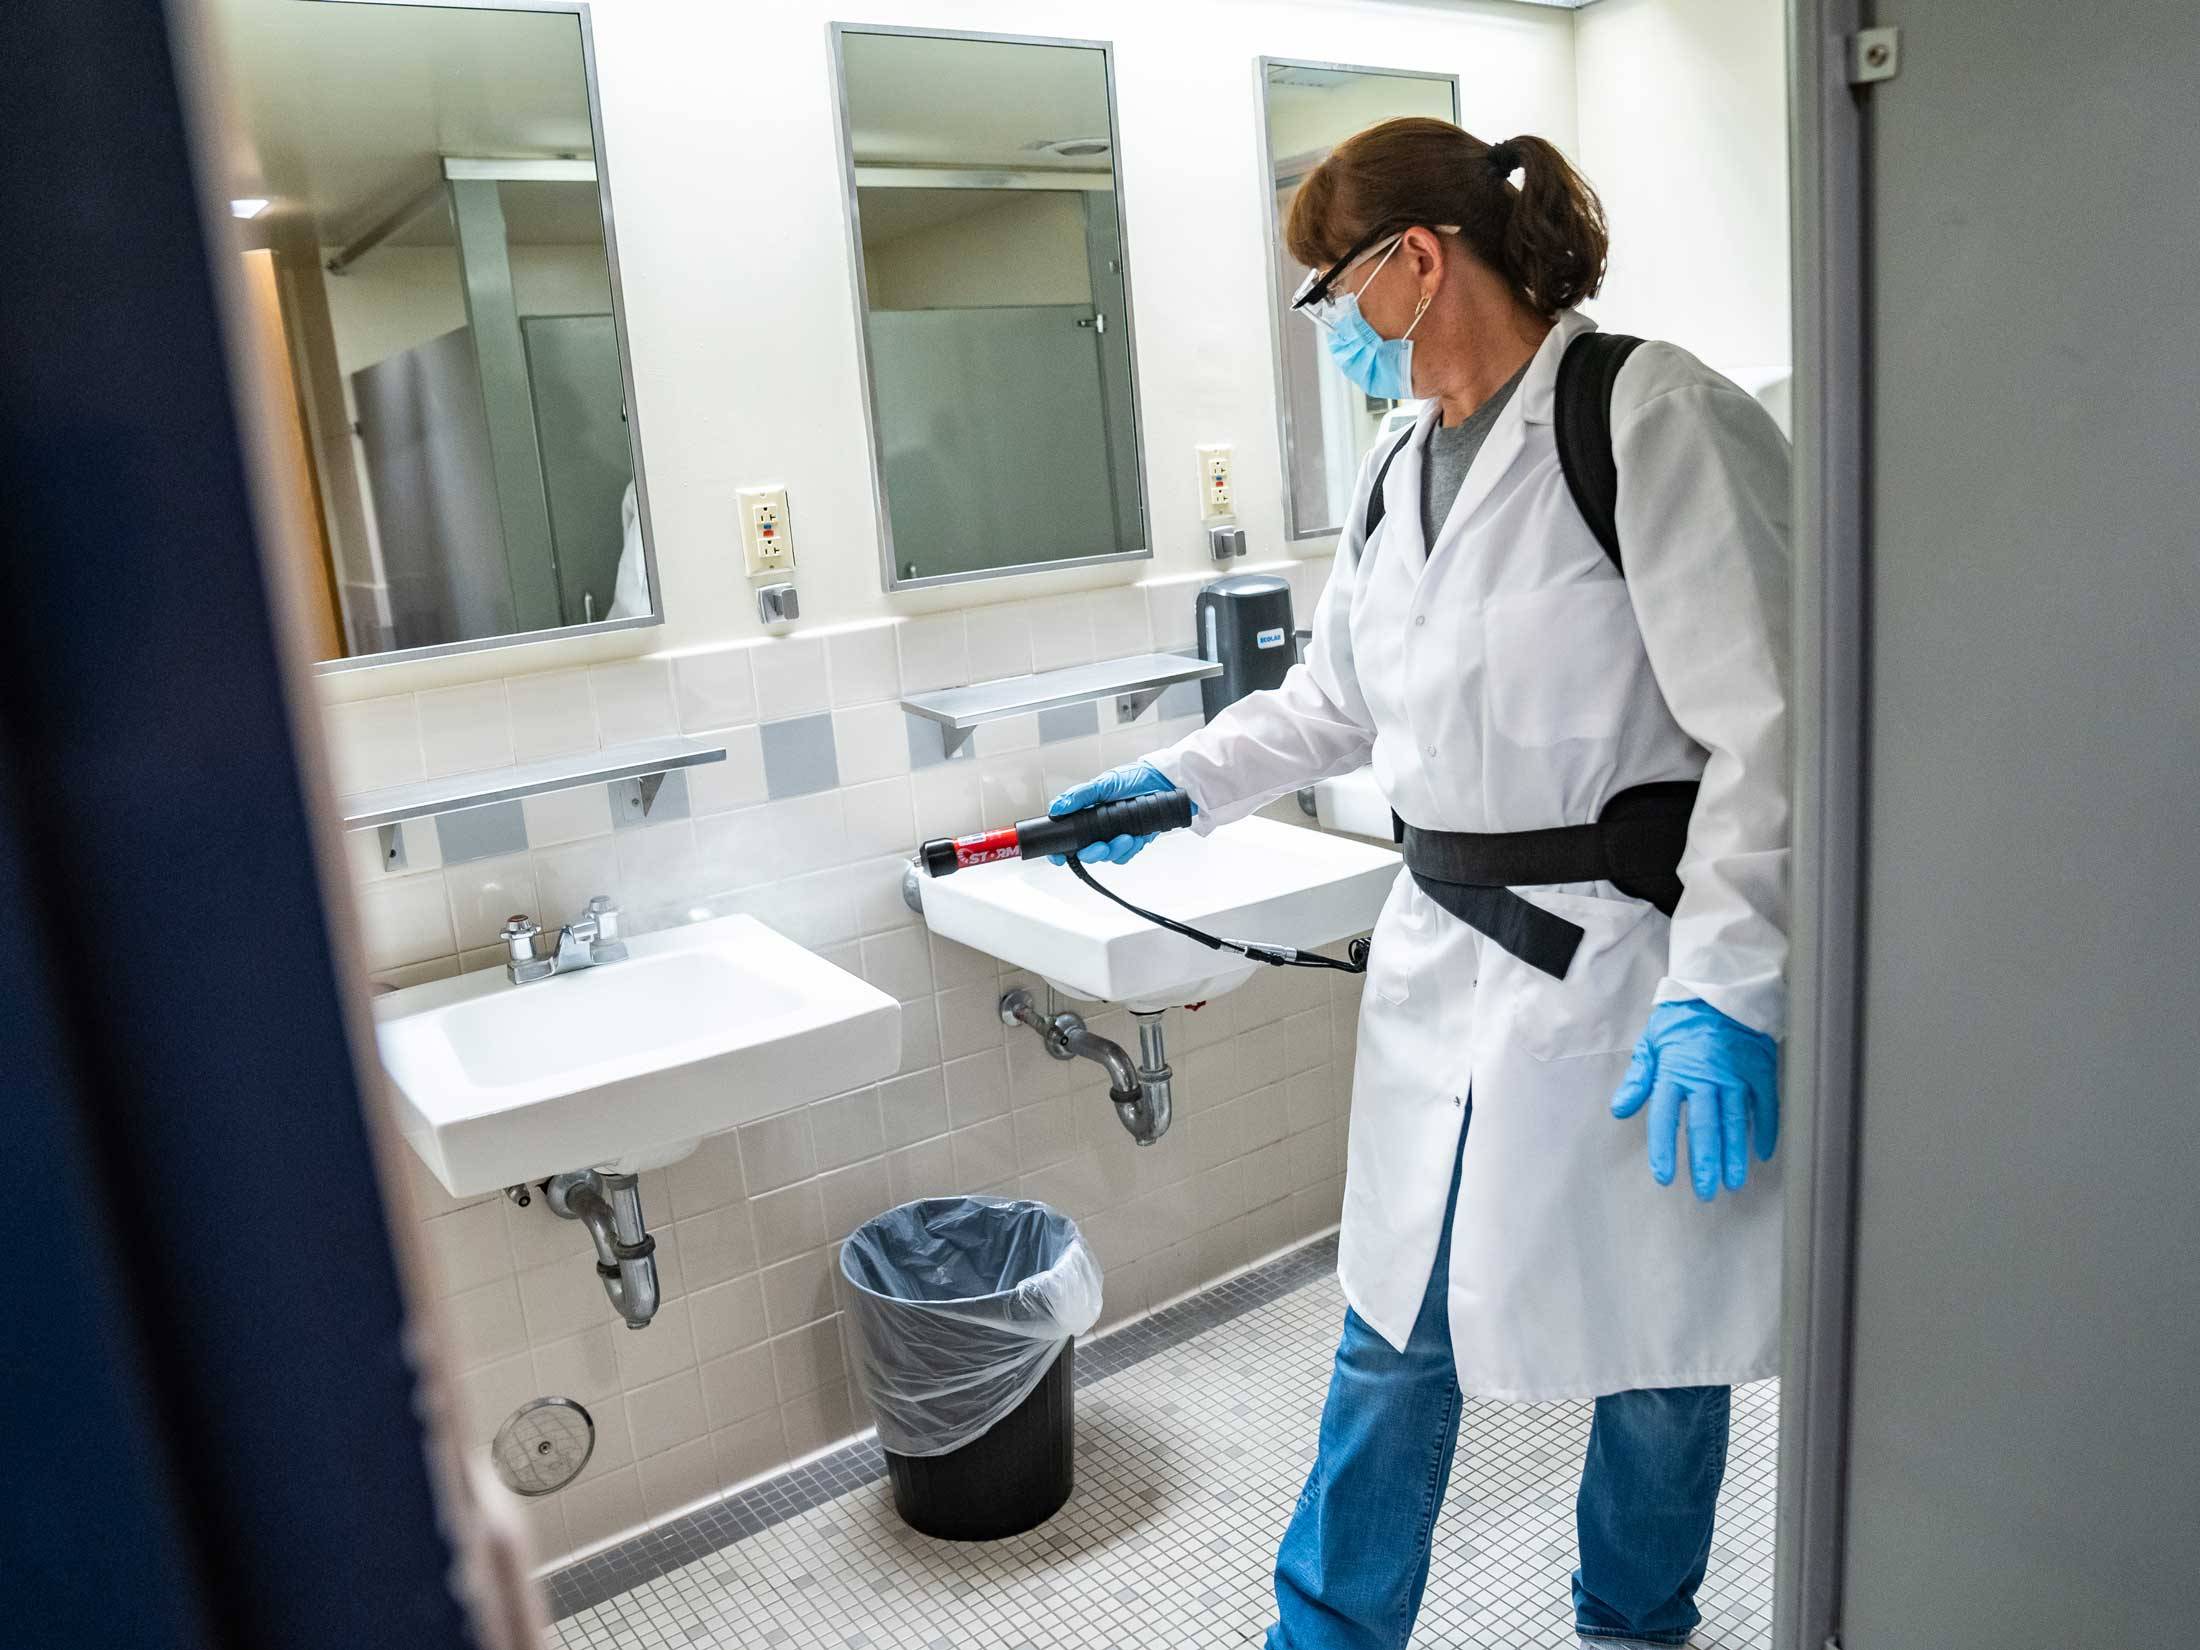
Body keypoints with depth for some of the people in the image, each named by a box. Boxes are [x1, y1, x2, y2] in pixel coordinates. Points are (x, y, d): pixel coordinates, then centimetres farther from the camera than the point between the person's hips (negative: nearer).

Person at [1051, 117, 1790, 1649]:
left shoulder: (1656, 418, -13)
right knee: (1394, 1337, 15)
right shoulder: (1401, 474, 11)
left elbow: (1765, 726, -17)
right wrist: (1179, 779, 20)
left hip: (1633, 971, -6)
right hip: (1446, 968, 6)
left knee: (1654, 1350, 14)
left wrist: (1725, 991, -21)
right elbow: (1335, 702, 23)